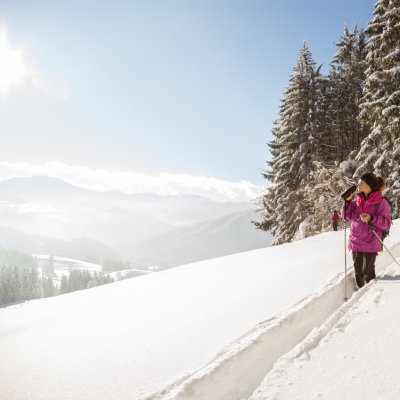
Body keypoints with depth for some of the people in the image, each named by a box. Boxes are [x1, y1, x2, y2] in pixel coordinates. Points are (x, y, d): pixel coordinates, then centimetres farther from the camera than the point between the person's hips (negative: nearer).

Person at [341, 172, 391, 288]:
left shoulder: (381, 202, -10)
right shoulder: (357, 199, 5)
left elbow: (387, 222, -12)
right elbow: (347, 216, 6)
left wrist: (371, 219, -26)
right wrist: (348, 201, -7)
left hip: (370, 243, -5)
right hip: (356, 241, 5)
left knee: (368, 270, 0)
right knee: (357, 270, 14)